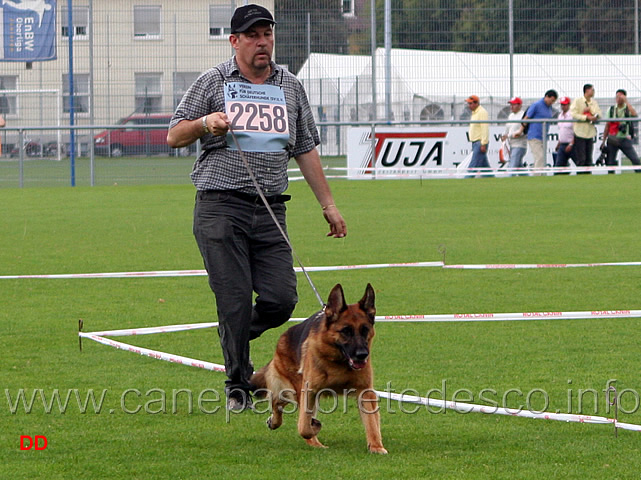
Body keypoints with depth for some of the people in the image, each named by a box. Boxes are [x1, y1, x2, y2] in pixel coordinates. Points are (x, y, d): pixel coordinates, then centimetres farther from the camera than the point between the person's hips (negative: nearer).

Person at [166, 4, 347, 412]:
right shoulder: (213, 83, 5)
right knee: (235, 301, -7)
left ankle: (235, 338, 24)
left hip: (271, 210, 3)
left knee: (281, 300, -6)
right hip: (220, 208, -3)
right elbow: (174, 136, 7)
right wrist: (205, 123, -14)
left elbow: (306, 150, 19)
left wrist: (328, 204, 16)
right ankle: (238, 386, 5)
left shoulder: (290, 87, 15)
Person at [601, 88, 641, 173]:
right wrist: (604, 141, 9)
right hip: (612, 140, 2)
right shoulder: (611, 109, 9)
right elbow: (607, 126, 12)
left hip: (624, 139, -2)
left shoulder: (628, 109, 2)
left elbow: (634, 114, -23)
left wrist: (626, 101, -19)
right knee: (610, 163, -1)